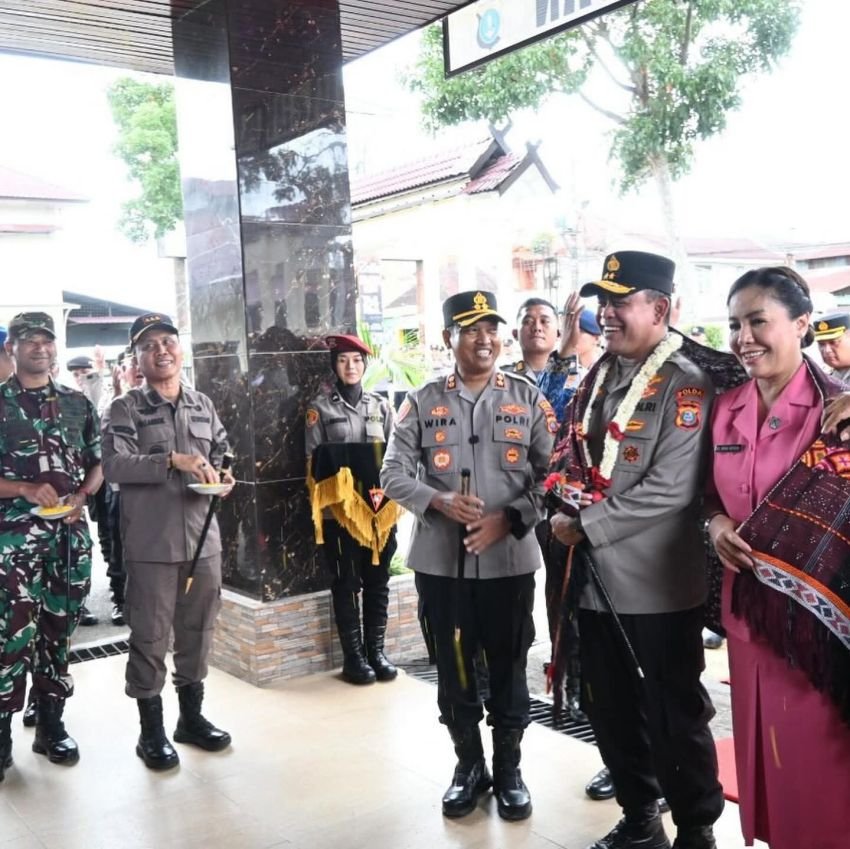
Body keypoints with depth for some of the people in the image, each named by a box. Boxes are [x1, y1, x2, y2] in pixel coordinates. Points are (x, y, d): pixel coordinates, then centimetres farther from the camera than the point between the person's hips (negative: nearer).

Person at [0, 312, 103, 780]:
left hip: (70, 533, 4)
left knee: (58, 629, 10)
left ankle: (51, 724, 22)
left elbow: (97, 464, 14)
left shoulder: (77, 404, 10)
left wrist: (80, 497, -5)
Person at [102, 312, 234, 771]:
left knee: (197, 629, 14)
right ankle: (151, 730, 18)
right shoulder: (124, 409, -4)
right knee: (150, 635, 3)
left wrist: (223, 477, -4)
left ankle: (192, 716, 31)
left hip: (202, 537, 5)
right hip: (151, 542, -4)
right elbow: (114, 465, -17)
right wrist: (173, 460, -26)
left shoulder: (204, 405, 11)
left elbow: (222, 454, 18)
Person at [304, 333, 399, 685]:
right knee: (346, 582, 3)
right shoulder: (320, 407, 1)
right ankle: (353, 656, 10)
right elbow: (313, 461, -1)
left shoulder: (381, 405, 10)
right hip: (339, 508, -3)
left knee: (378, 579, 8)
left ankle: (376, 649, 18)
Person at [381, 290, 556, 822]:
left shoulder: (528, 400, 2)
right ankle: (469, 764, 30)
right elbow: (394, 474, 0)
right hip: (441, 560, 1)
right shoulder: (423, 403, 3)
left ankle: (509, 769, 28)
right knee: (453, 669, 11)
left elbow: (550, 474, -1)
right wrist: (440, 502, -18)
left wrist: (508, 519, -15)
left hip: (509, 559, 0)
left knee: (509, 669, 10)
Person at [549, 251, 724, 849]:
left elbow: (669, 490, -21)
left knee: (675, 714, 7)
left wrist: (585, 526, -17)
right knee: (610, 708, 17)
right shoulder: (598, 378, 11)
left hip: (658, 580, -7)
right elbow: (570, 455, 16)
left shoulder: (685, 385, -12)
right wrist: (561, 507, -3)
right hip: (598, 576, 7)